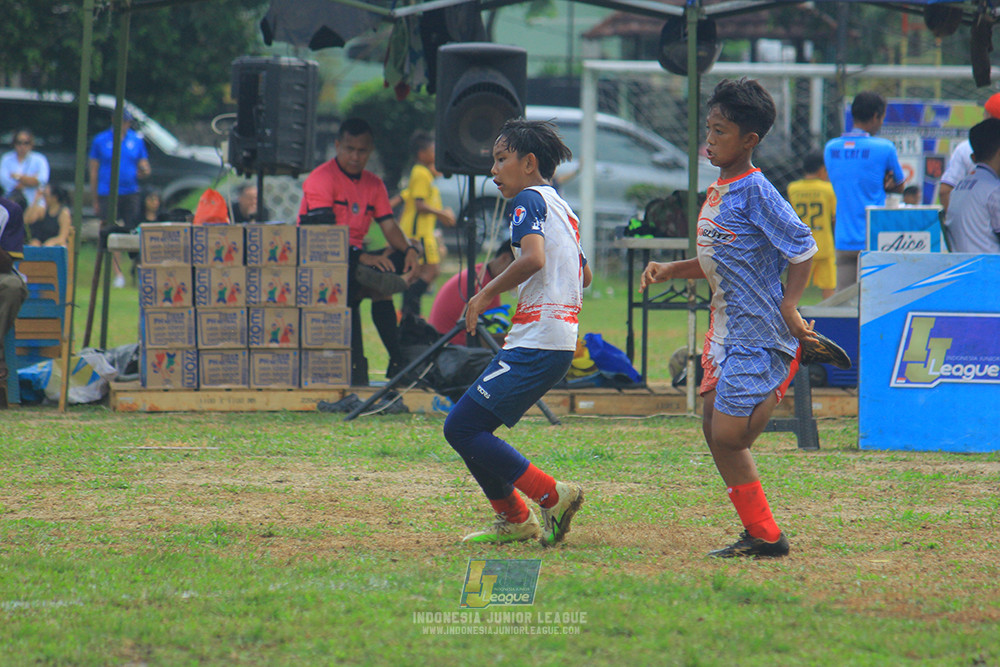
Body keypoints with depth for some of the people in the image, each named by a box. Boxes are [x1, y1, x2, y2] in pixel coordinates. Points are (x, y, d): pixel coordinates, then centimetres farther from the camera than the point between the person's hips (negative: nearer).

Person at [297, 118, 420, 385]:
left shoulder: (374, 184, 14)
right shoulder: (321, 178, -7)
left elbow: (389, 226, 4)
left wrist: (408, 250, -19)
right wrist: (363, 257, -29)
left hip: (357, 258, 7)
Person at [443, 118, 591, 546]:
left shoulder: (530, 199, -6)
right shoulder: (561, 208, 23)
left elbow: (533, 258, -24)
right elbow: (584, 275, 33)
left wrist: (487, 294, -14)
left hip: (536, 345, -10)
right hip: (559, 341, 10)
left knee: (462, 427, -12)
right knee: (466, 427, 14)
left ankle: (552, 496, -13)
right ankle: (514, 520, 16)